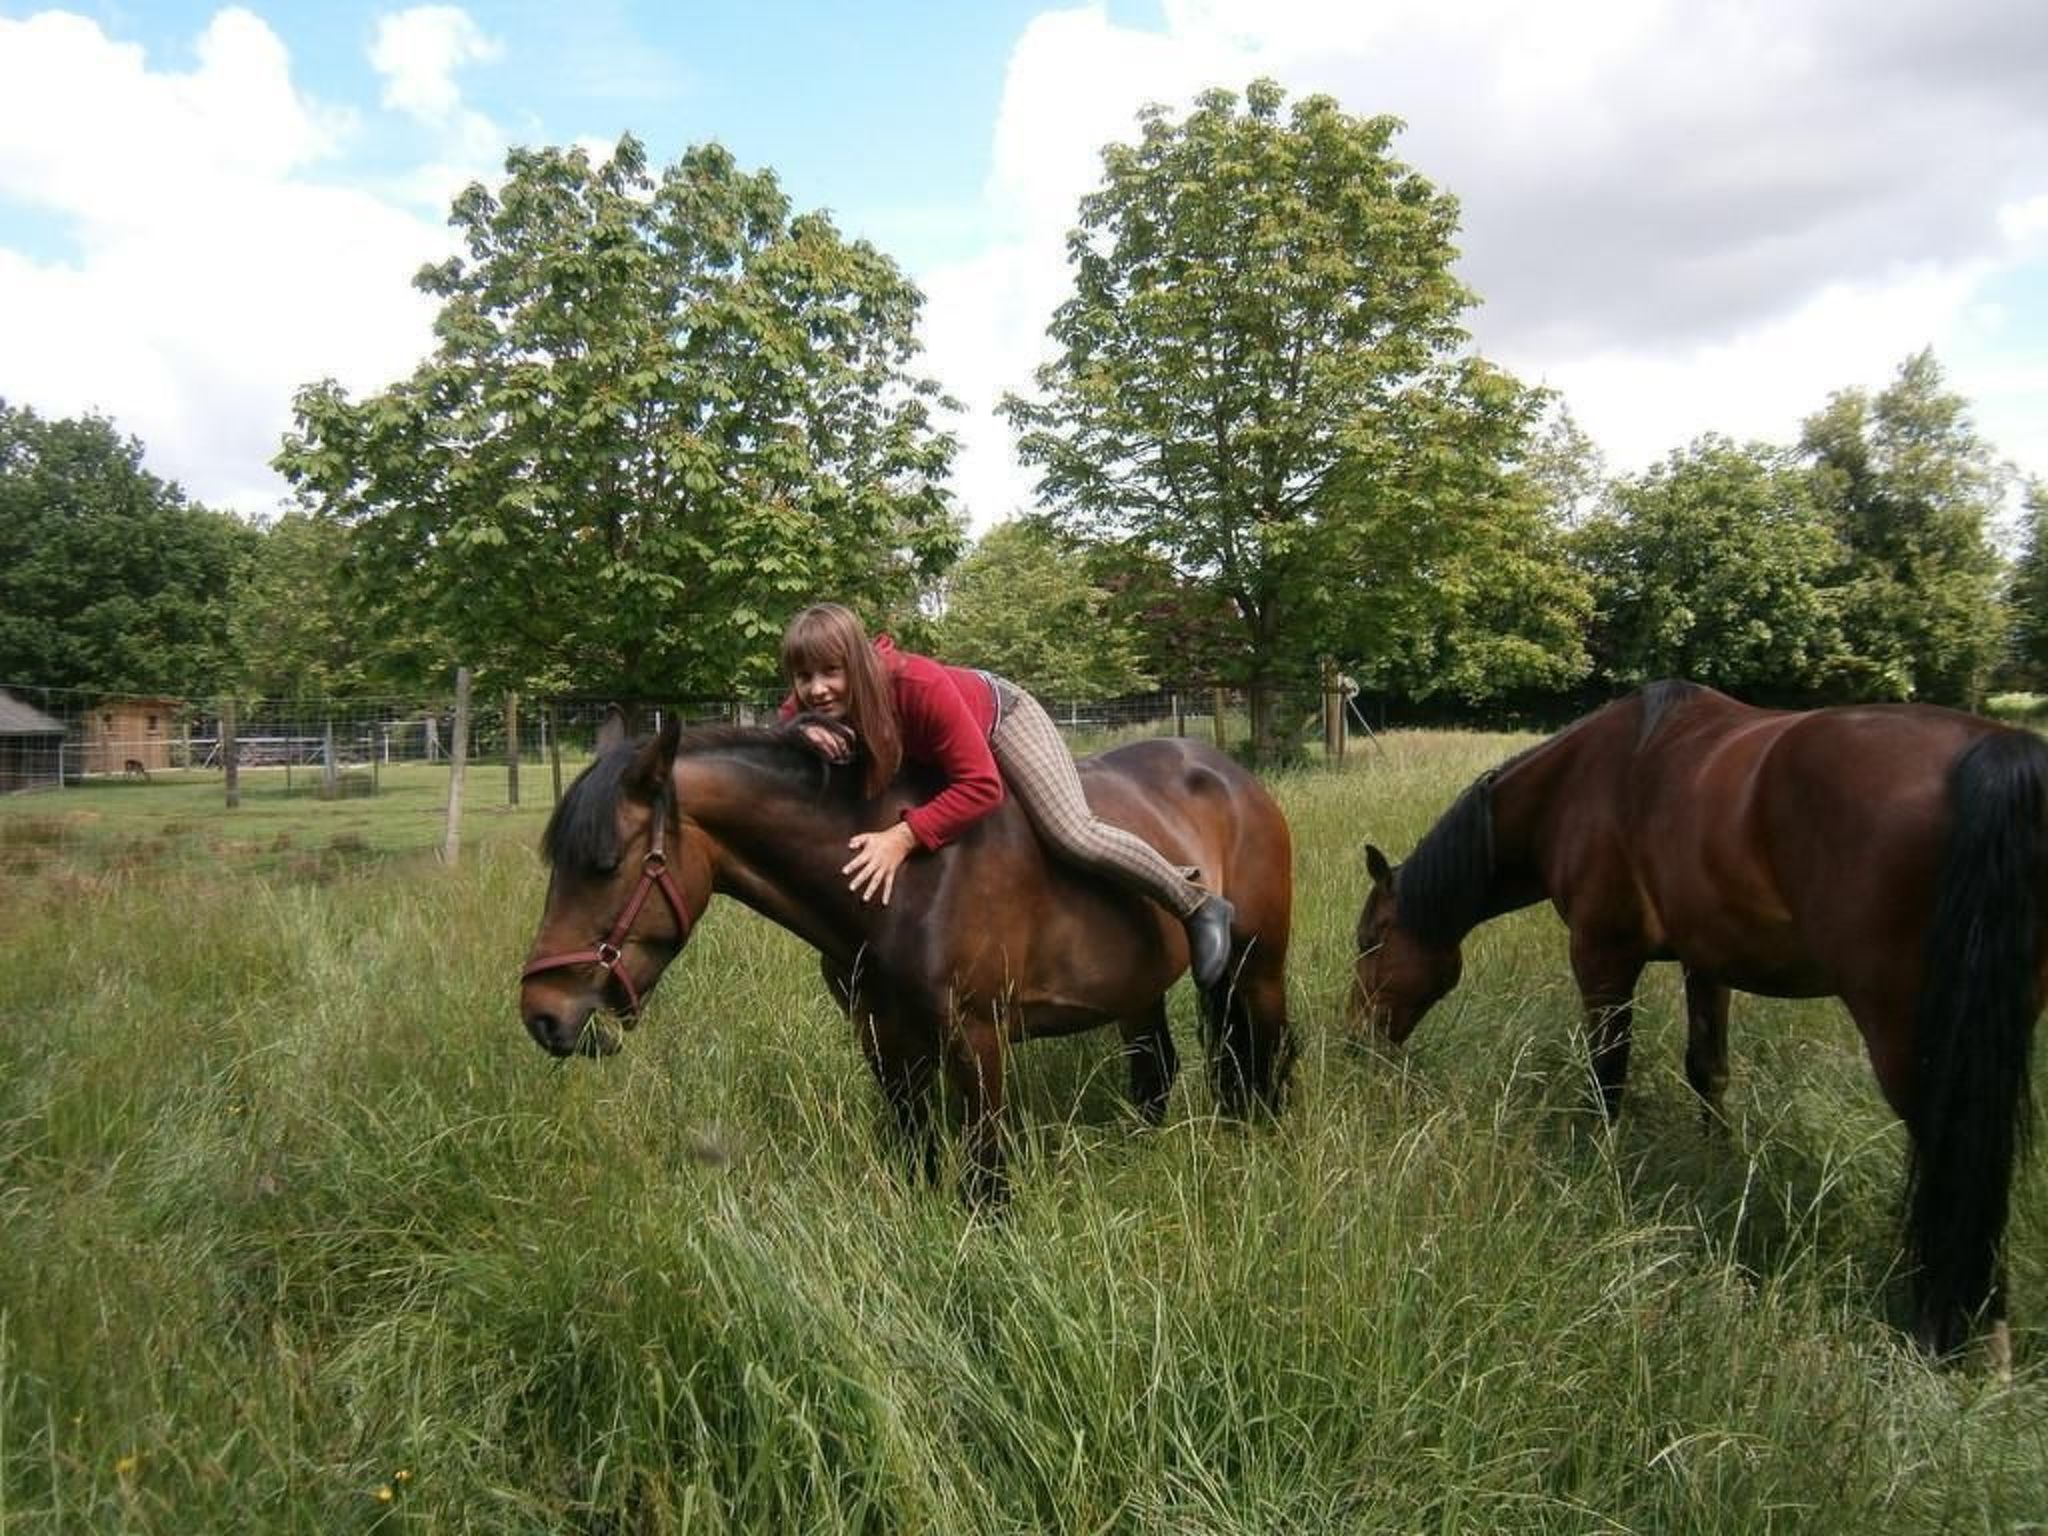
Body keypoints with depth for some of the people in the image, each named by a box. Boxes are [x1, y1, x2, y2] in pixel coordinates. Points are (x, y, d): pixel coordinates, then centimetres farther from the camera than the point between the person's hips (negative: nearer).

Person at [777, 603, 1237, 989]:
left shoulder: (919, 685, -45)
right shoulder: (808, 709, -30)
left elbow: (980, 785, -43)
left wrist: (905, 836, -51)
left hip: (996, 712, -6)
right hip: (926, 753, 6)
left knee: (1072, 834, -22)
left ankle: (1199, 906, 0)